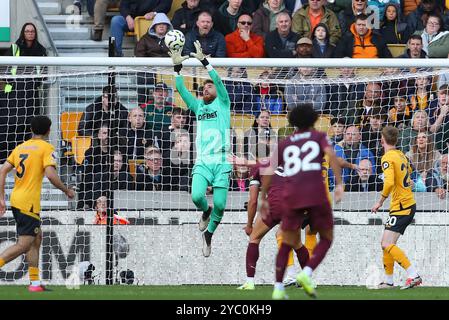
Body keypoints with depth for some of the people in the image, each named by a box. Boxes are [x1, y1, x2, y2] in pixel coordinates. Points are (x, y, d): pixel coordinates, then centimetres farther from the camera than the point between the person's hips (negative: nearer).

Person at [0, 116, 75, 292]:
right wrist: (67, 190, -2)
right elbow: (50, 175, -18)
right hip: (28, 203, -8)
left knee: (37, 237, 17)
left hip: (16, 199, 8)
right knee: (24, 245, -7)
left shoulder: (20, 147, 14)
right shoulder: (46, 148, -6)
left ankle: (35, 283, 17)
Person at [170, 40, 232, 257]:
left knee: (219, 205, -8)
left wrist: (203, 61, -12)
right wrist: (177, 67, -1)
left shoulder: (222, 104, 11)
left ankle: (209, 233, 16)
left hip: (221, 161, -2)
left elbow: (218, 81, -4)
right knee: (197, 196, -20)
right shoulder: (198, 107, 20)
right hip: (202, 162, 2)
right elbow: (182, 90, 10)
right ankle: (206, 212, 14)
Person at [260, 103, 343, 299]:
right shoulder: (319, 137, 16)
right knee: (326, 239, 16)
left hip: (291, 195, 2)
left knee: (287, 243, 18)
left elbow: (269, 169, 7)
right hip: (316, 194, -2)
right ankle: (306, 274, -10)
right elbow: (332, 155, -5)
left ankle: (278, 289, 3)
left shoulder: (284, 144, 21)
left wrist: (263, 199, 12)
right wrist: (340, 184, -13)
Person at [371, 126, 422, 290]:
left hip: (401, 207, -9)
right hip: (409, 204, 9)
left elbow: (389, 183, -26)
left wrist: (380, 202, -16)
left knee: (387, 245, -17)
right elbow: (408, 170, 34)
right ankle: (388, 281, 21)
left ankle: (413, 275, -26)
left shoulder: (388, 157, -13)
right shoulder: (401, 155, 13)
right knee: (386, 244, 15)